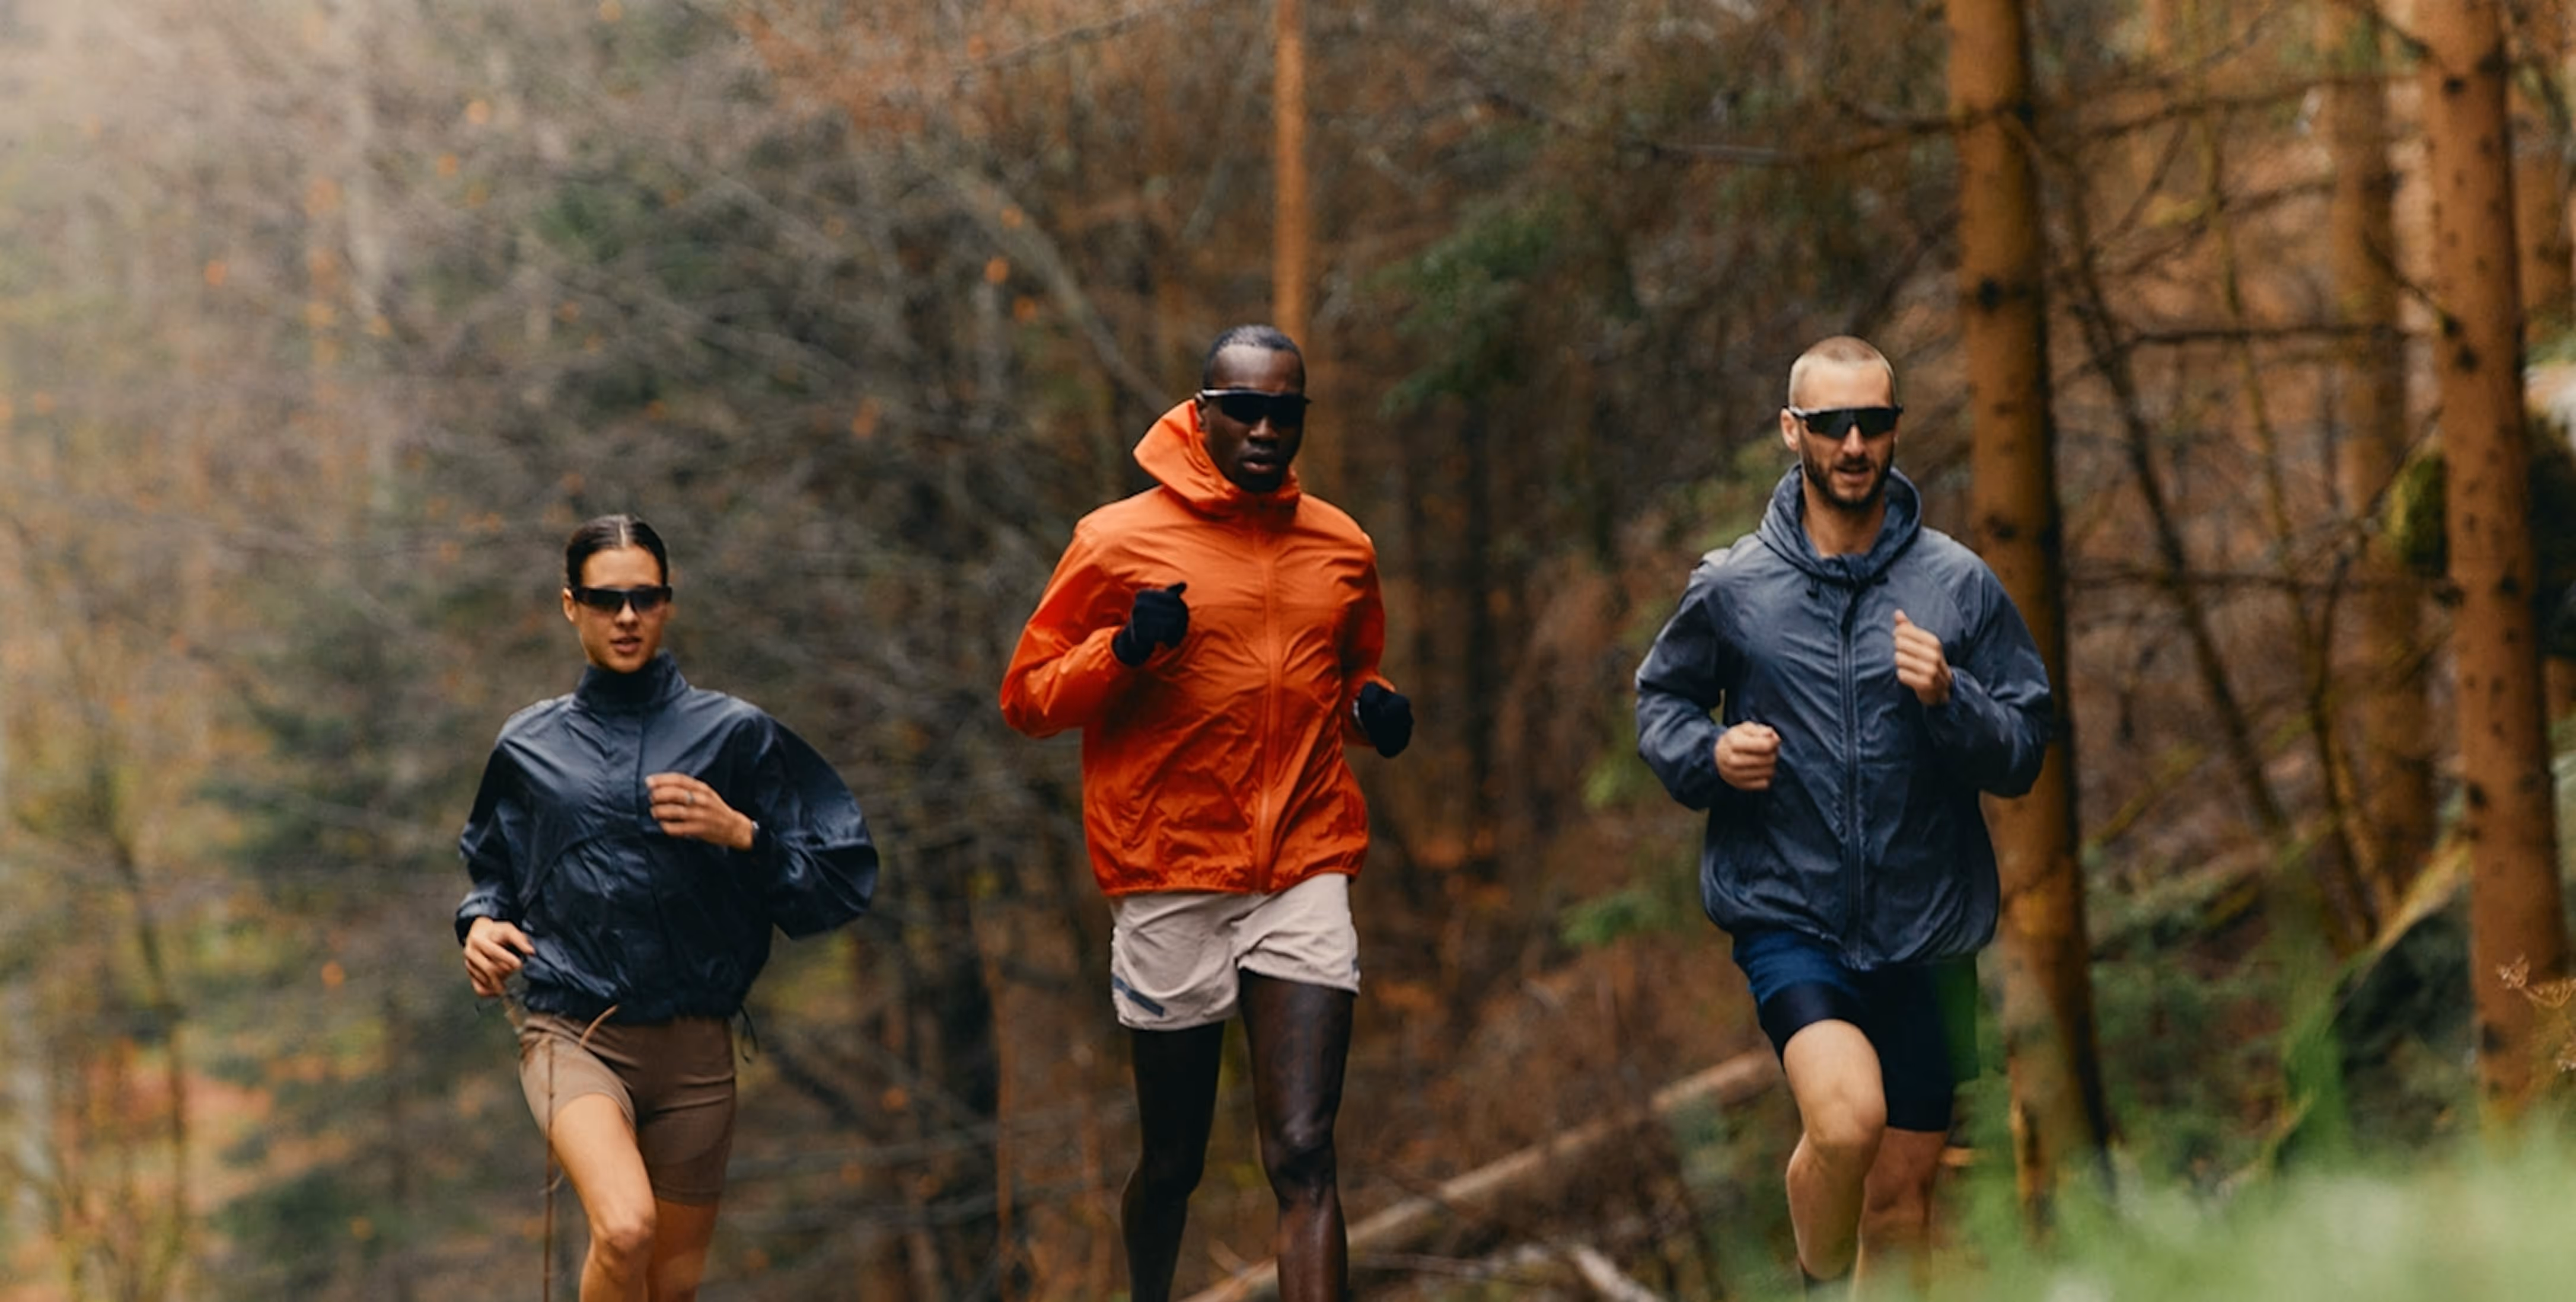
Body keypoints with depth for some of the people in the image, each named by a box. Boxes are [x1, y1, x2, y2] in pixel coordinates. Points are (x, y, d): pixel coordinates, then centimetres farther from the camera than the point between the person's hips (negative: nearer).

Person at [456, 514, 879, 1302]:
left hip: (694, 1050, 1)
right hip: (574, 1036, -1)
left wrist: (740, 834, -13)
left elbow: (846, 876, 3)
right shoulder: (528, 746, 11)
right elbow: (490, 866, 28)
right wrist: (481, 923, 6)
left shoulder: (733, 734, 5)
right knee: (625, 1229, -29)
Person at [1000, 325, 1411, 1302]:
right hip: (1170, 883, -1)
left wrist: (1374, 708, 4)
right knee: (1172, 1158, 11)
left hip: (1305, 879, 2)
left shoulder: (1341, 547, 10)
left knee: (1302, 1156, -11)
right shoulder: (1119, 541, -1)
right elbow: (1027, 698, 0)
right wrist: (1124, 650, -18)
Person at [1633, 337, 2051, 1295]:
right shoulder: (1731, 587, 0)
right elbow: (1659, 698, 16)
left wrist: (1948, 700, -17)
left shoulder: (1960, 586, 0)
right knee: (1846, 1117, -26)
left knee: (1902, 1190, 8)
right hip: (1787, 917, -2)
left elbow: (2025, 755, 2)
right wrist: (1708, 754, -5)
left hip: (1926, 933, 2)